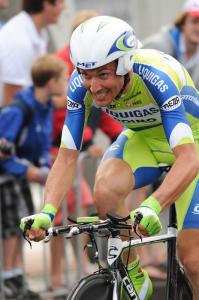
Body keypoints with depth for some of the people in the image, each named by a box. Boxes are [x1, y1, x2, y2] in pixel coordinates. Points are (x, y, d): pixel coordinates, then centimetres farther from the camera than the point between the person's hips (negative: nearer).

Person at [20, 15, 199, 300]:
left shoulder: (157, 77, -38)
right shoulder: (81, 85, -25)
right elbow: (66, 158, -21)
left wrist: (151, 207, -61)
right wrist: (47, 212, -38)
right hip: (143, 138, 3)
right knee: (105, 191, -29)